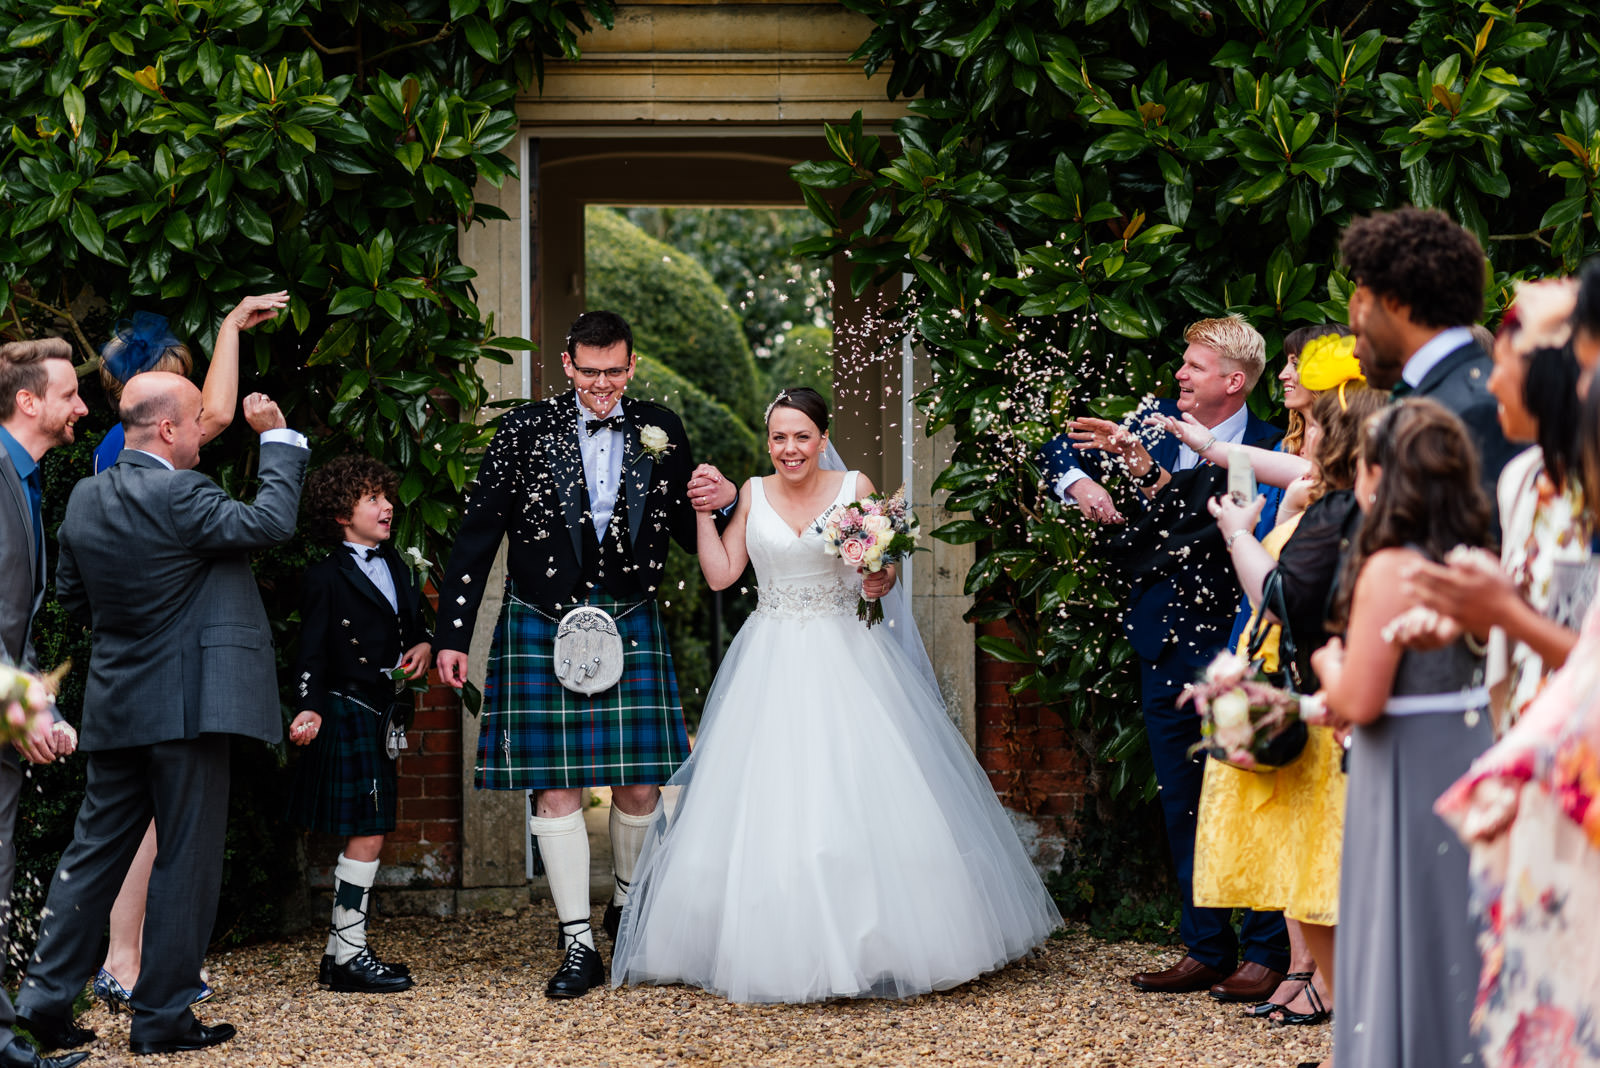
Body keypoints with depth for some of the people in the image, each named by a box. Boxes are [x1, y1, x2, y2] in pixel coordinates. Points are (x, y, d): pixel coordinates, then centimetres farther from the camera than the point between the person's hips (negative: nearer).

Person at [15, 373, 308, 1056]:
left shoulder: (85, 499, 6)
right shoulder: (178, 495, -18)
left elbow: (71, 596, 16)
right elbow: (272, 521, -14)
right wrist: (277, 438, -3)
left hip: (114, 707, 7)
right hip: (186, 705, -7)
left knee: (95, 851, 13)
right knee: (186, 861, 1)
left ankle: (45, 1000, 12)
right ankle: (162, 1019, 5)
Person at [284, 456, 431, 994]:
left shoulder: (396, 568, 15)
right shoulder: (326, 577, -7)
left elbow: (414, 624, 25)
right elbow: (312, 655, -10)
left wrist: (424, 647, 2)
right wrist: (311, 708, -24)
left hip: (382, 718, 8)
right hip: (348, 714, -8)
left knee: (367, 836, 10)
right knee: (367, 834, -10)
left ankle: (340, 954, 16)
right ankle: (349, 954, -5)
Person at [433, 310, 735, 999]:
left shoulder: (659, 432, 6)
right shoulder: (526, 431, -1)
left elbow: (689, 535, 13)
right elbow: (478, 535, 0)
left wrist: (721, 502, -10)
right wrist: (453, 634, -3)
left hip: (631, 626, 2)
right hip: (542, 629, -2)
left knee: (639, 786, 4)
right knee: (556, 788, -2)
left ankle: (627, 904, 31)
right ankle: (578, 943, 6)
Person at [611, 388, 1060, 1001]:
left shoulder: (855, 489, 1)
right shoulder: (752, 495, 6)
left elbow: (883, 570, 5)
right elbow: (720, 575, 7)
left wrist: (881, 582, -16)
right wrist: (703, 512, 0)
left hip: (847, 659, -1)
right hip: (771, 667, 2)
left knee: (860, 797, -8)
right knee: (770, 805, -3)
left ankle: (877, 943, 0)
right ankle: (779, 947, 3)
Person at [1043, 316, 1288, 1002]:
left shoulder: (1264, 450, -11)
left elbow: (1203, 512, -24)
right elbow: (1060, 448, 16)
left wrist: (1146, 470, -30)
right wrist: (1077, 483, -3)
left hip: (1228, 644, -7)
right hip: (1164, 646, 7)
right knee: (1181, 806, 12)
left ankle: (1267, 952, 6)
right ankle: (1206, 950, 21)